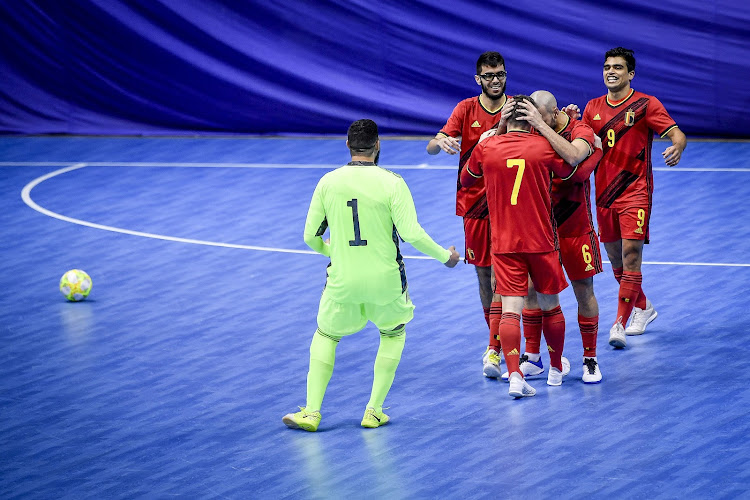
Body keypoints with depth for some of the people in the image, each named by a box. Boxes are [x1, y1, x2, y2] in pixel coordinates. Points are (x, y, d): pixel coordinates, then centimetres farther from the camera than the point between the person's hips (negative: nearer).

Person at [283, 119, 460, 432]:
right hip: (385, 280, -1)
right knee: (393, 334, 26)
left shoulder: (328, 182, -3)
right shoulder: (391, 183, -11)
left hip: (342, 281, 1)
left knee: (325, 336, 24)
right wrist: (445, 256, 0)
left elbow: (311, 237, 3)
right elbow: (412, 234, -16)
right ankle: (374, 411, 19)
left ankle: (311, 412, 12)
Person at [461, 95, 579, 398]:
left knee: (510, 309, -5)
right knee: (550, 307, 16)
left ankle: (515, 374, -22)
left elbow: (466, 180, 17)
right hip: (541, 241, 0)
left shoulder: (486, 148, -2)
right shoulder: (545, 146, -5)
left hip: (504, 244, 0)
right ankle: (556, 370, 30)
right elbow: (571, 172, 12)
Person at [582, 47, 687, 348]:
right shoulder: (593, 108, 10)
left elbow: (677, 134, -11)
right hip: (604, 192, 6)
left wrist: (677, 148, -35)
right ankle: (643, 307, 34)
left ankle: (620, 324, -18)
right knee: (615, 256, 12)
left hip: (635, 190, -5)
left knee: (631, 252, -16)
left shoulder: (646, 104, -5)